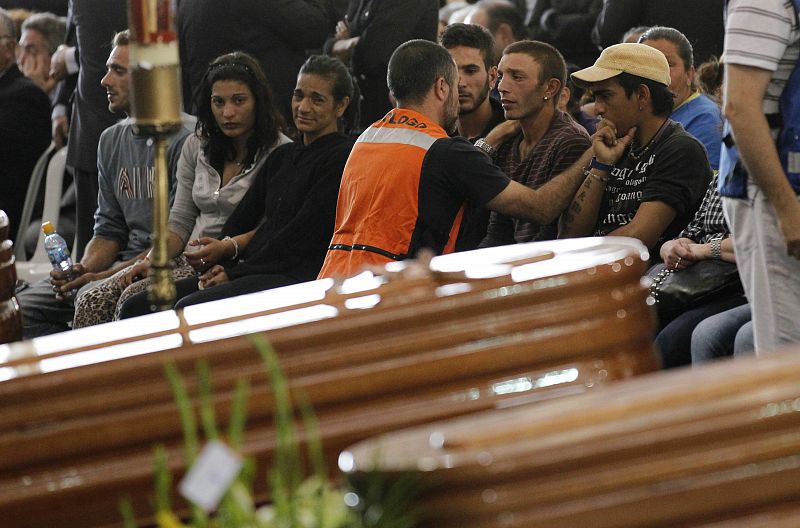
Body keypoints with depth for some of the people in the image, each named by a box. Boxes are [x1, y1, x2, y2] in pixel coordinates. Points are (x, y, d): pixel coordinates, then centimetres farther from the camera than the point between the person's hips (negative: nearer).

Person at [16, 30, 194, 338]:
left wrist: (108, 276, -17)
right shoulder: (111, 140, 16)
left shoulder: (186, 139, -11)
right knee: (21, 308, -9)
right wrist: (83, 270, -4)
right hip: (123, 263, 8)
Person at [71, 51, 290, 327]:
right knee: (91, 302, -15)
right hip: (188, 258, 6)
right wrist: (151, 260, -3)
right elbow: (180, 221, 15)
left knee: (135, 298, -28)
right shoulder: (196, 146, 15)